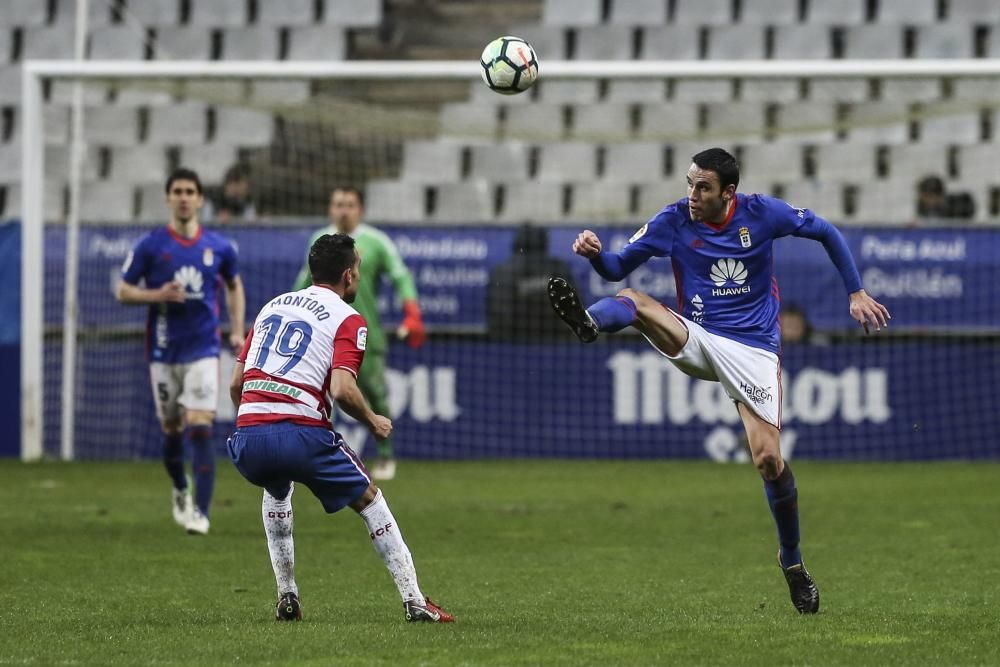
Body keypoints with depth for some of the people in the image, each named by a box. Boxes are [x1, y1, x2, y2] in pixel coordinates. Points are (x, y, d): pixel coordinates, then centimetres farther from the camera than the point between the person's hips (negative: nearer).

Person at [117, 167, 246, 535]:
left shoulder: (218, 247, 3)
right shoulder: (150, 245, -2)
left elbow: (234, 286, 20)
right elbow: (123, 291, 2)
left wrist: (237, 331, 9)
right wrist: (157, 295, -17)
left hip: (203, 350, -1)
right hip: (163, 351, 1)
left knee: (200, 429, -14)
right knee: (171, 431, 10)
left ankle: (200, 512, -15)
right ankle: (180, 492, 37)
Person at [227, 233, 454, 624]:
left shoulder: (272, 306, 22)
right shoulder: (347, 320, 4)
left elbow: (236, 384, 20)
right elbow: (342, 389, -12)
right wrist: (374, 423, 5)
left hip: (247, 440, 5)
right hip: (301, 434, -5)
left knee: (276, 491, 37)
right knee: (369, 500, 14)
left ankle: (286, 597, 28)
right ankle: (414, 602, 9)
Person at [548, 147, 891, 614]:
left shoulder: (761, 213, -6)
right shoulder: (673, 221, -4)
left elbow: (825, 233, 7)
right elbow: (618, 268, -1)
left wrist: (856, 293, 7)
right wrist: (595, 253, -24)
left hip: (752, 347, -1)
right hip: (695, 339, 1)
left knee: (768, 458, -11)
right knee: (632, 301, -28)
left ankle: (792, 562, 9)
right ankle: (587, 323, -64)